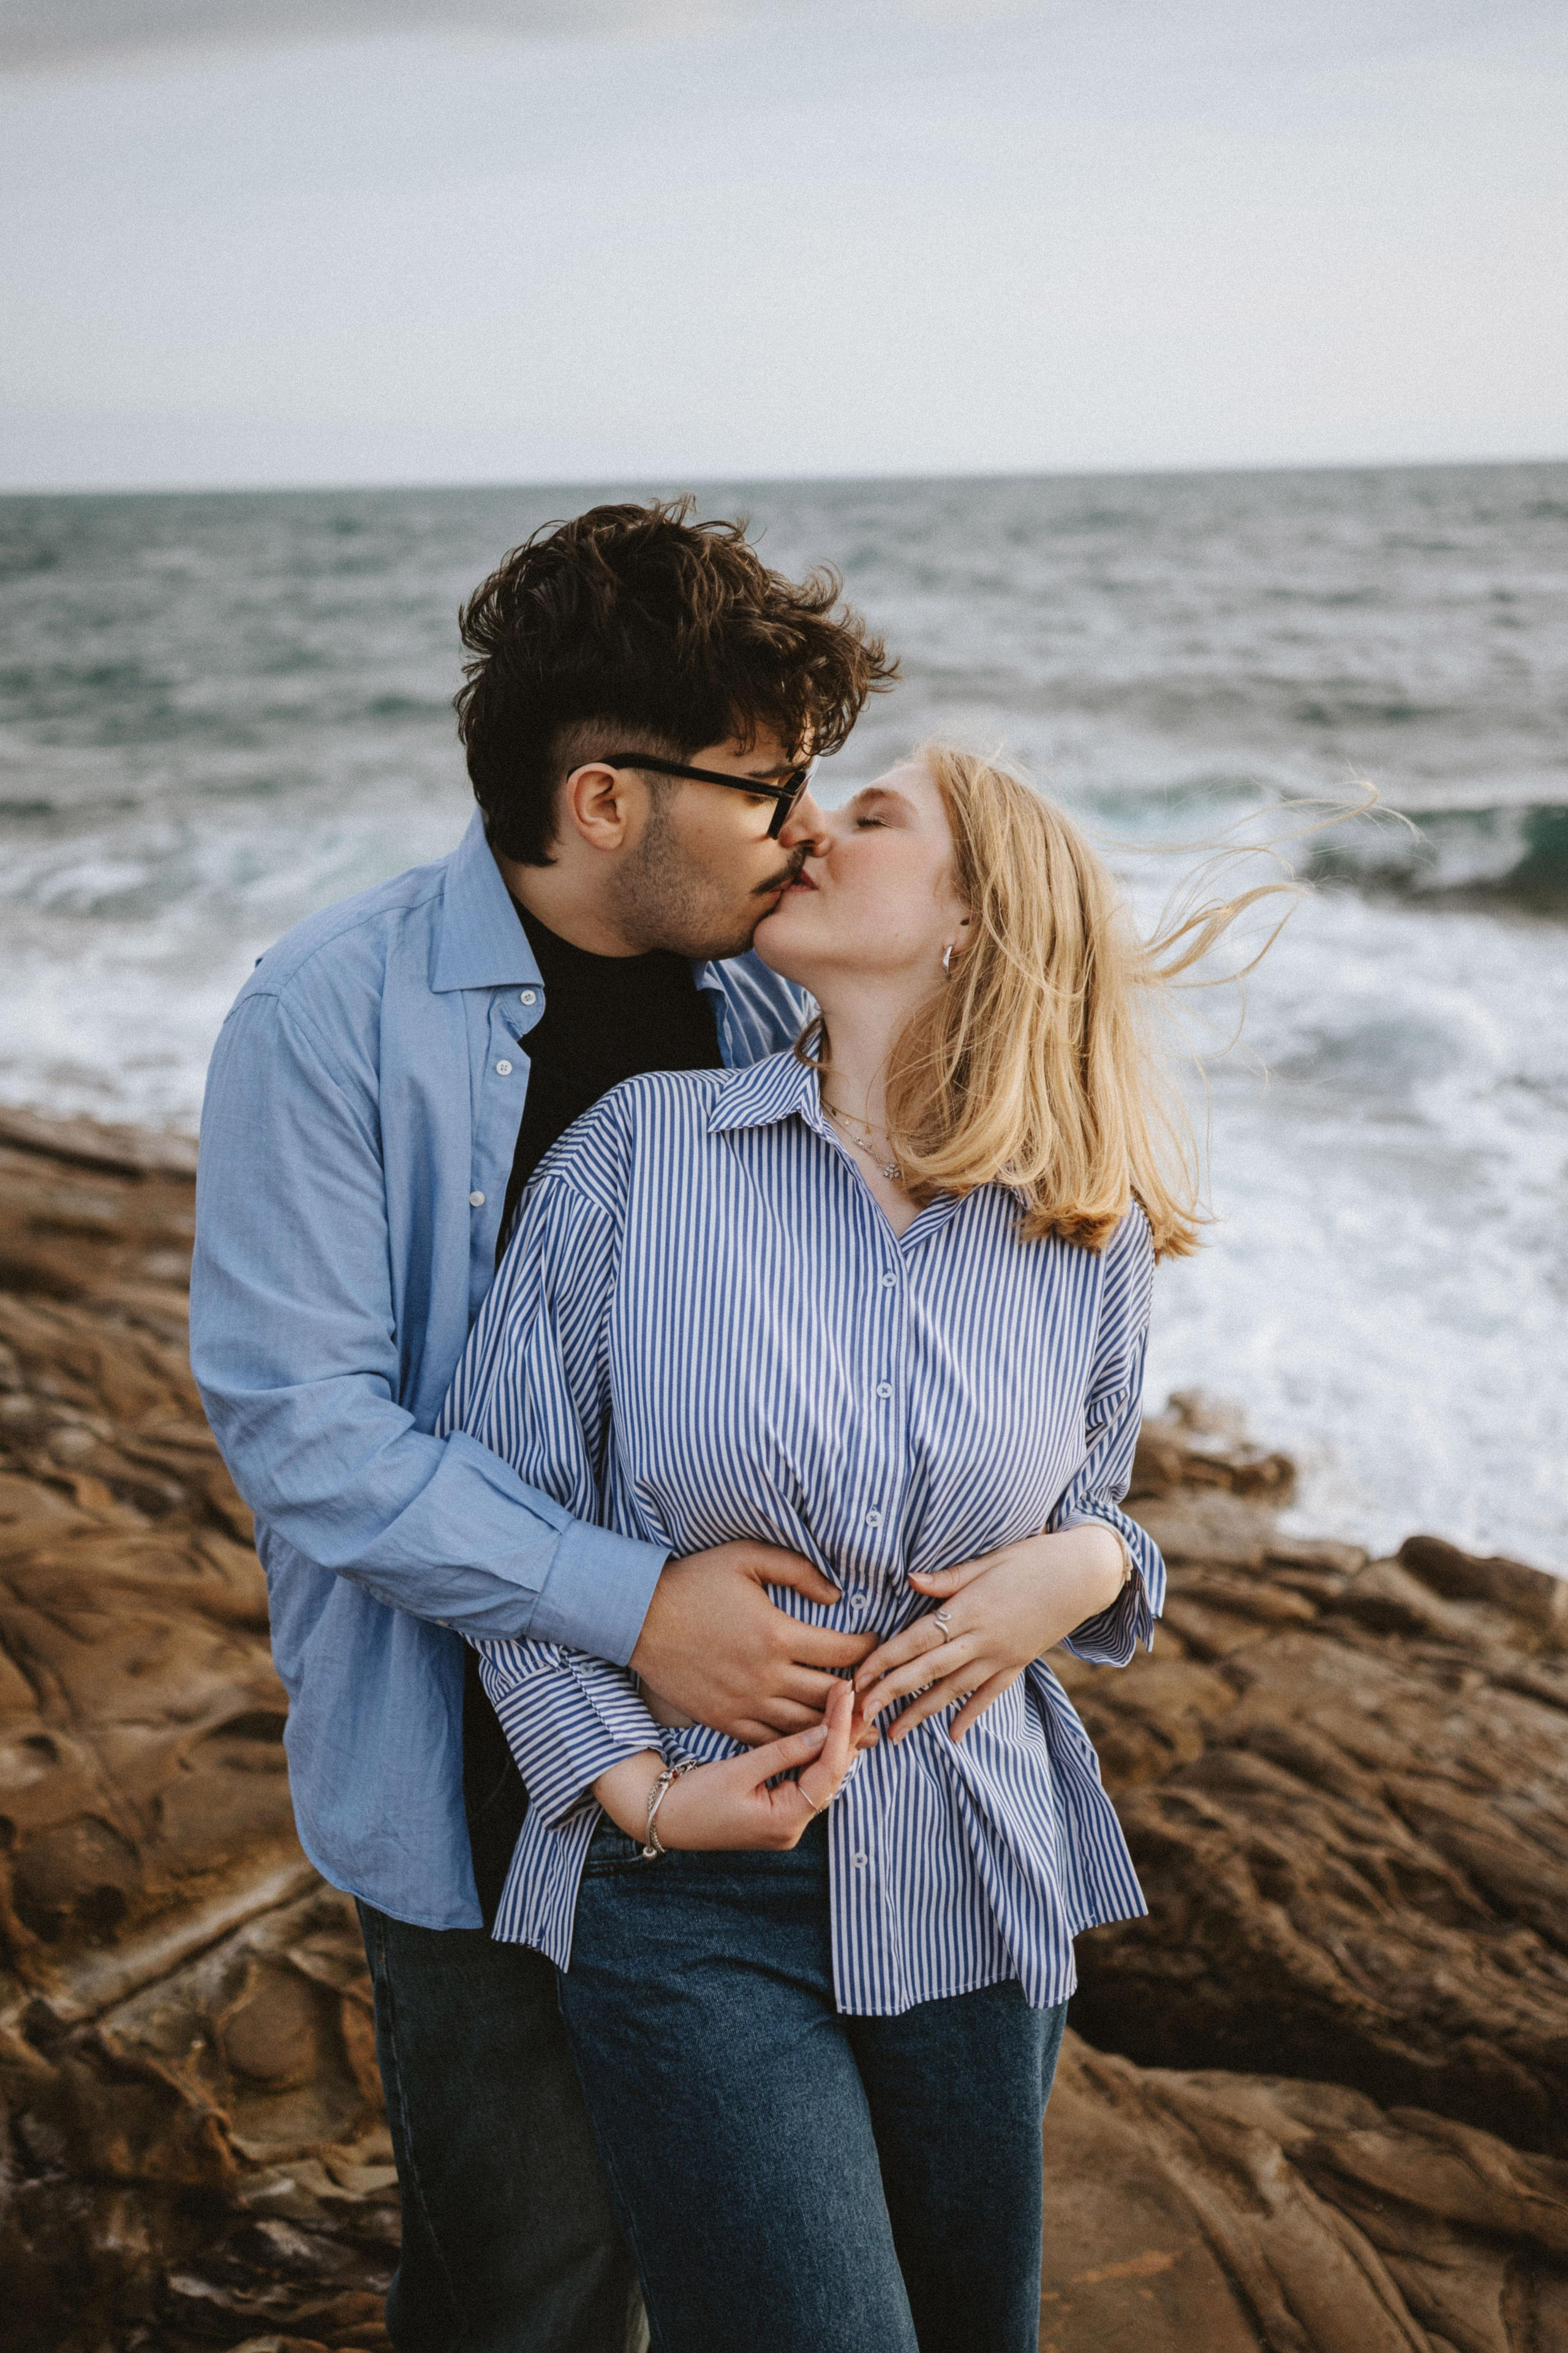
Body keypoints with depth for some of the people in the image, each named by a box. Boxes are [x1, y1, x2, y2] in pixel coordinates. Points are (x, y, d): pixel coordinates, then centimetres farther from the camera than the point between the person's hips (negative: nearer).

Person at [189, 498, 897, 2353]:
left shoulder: (765, 1001, 2)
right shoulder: (332, 1017, -15)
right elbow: (295, 1419, -18)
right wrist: (632, 1604, -24)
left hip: (742, 1717, 5)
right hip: (487, 1762, -5)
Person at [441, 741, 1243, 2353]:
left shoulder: (1090, 1245, -1)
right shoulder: (640, 1151, -7)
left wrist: (1086, 1567, -10)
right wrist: (638, 1788, -12)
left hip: (972, 1896, 3)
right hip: (688, 1899, -3)